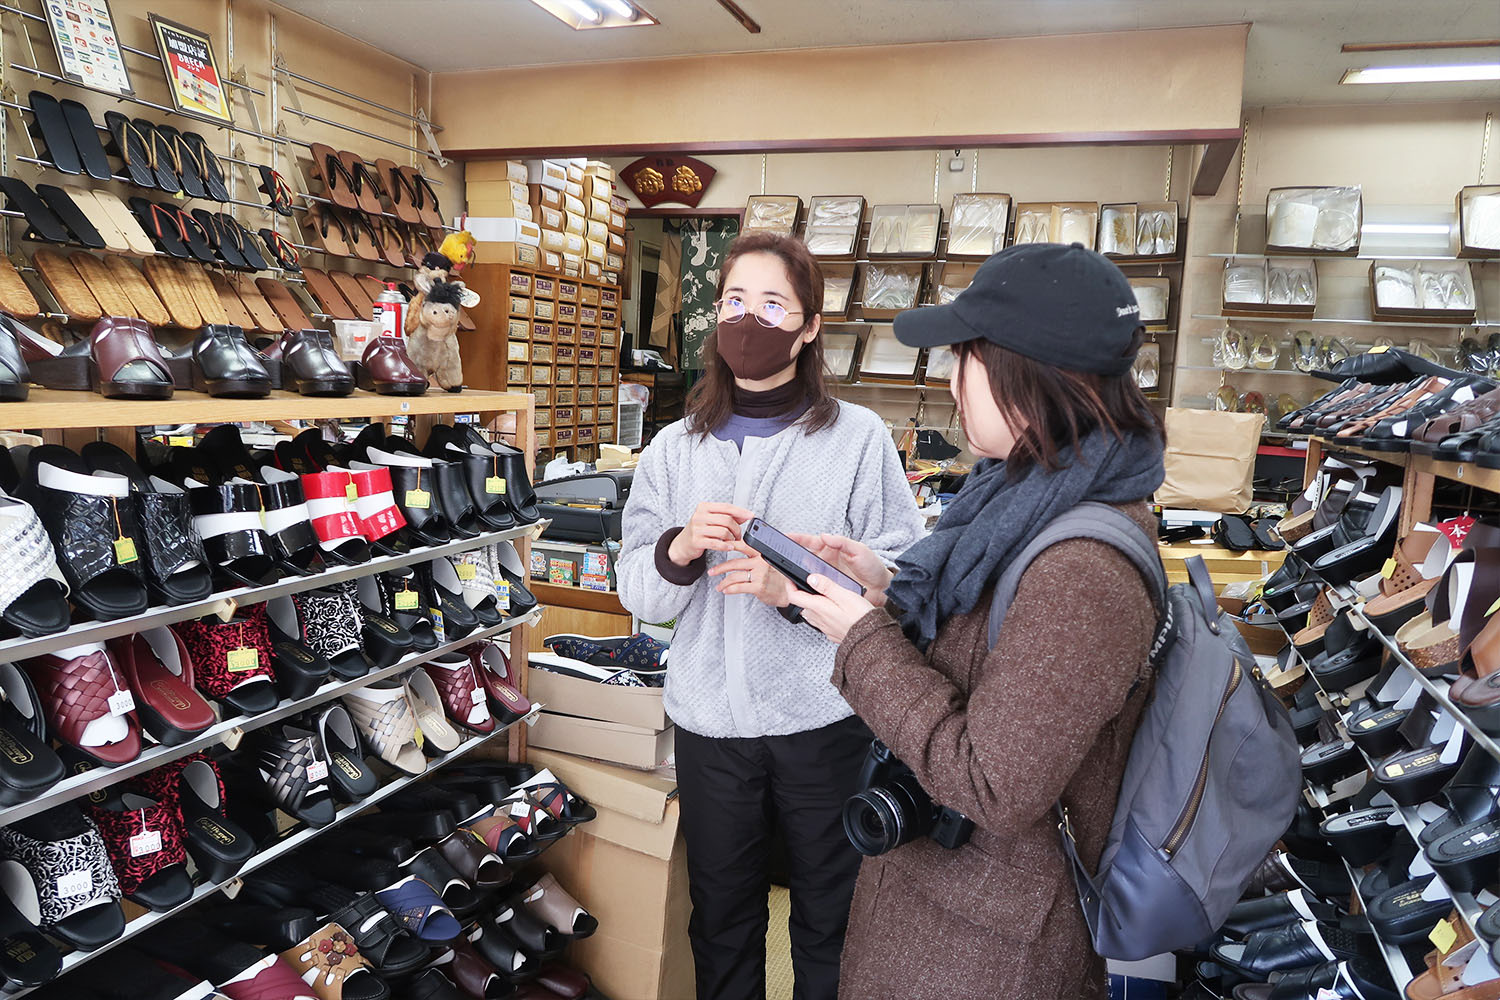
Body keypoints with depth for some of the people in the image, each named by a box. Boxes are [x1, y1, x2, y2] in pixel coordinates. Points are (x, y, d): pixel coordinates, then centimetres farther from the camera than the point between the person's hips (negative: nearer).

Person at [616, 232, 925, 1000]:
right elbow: (637, 594, 0)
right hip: (709, 719, 3)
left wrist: (795, 588, -24)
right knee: (721, 916, 21)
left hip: (825, 718, -2)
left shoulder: (858, 437, -6)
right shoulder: (675, 447, 3)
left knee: (829, 917, 18)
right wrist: (681, 549, -20)